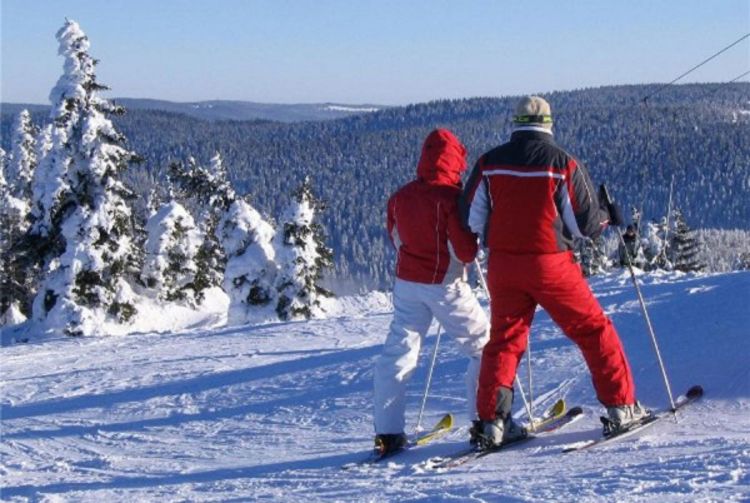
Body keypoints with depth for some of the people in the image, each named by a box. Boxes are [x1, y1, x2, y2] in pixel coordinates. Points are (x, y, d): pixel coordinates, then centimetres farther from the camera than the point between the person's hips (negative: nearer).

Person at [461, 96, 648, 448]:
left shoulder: (489, 163, 1)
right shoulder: (563, 164, -6)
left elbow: (470, 221, 4)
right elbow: (585, 224, -3)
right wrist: (607, 216, 17)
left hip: (503, 265, 3)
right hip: (551, 264, -2)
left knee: (503, 339, 12)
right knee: (594, 330, 11)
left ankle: (491, 420, 3)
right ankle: (621, 406, 13)